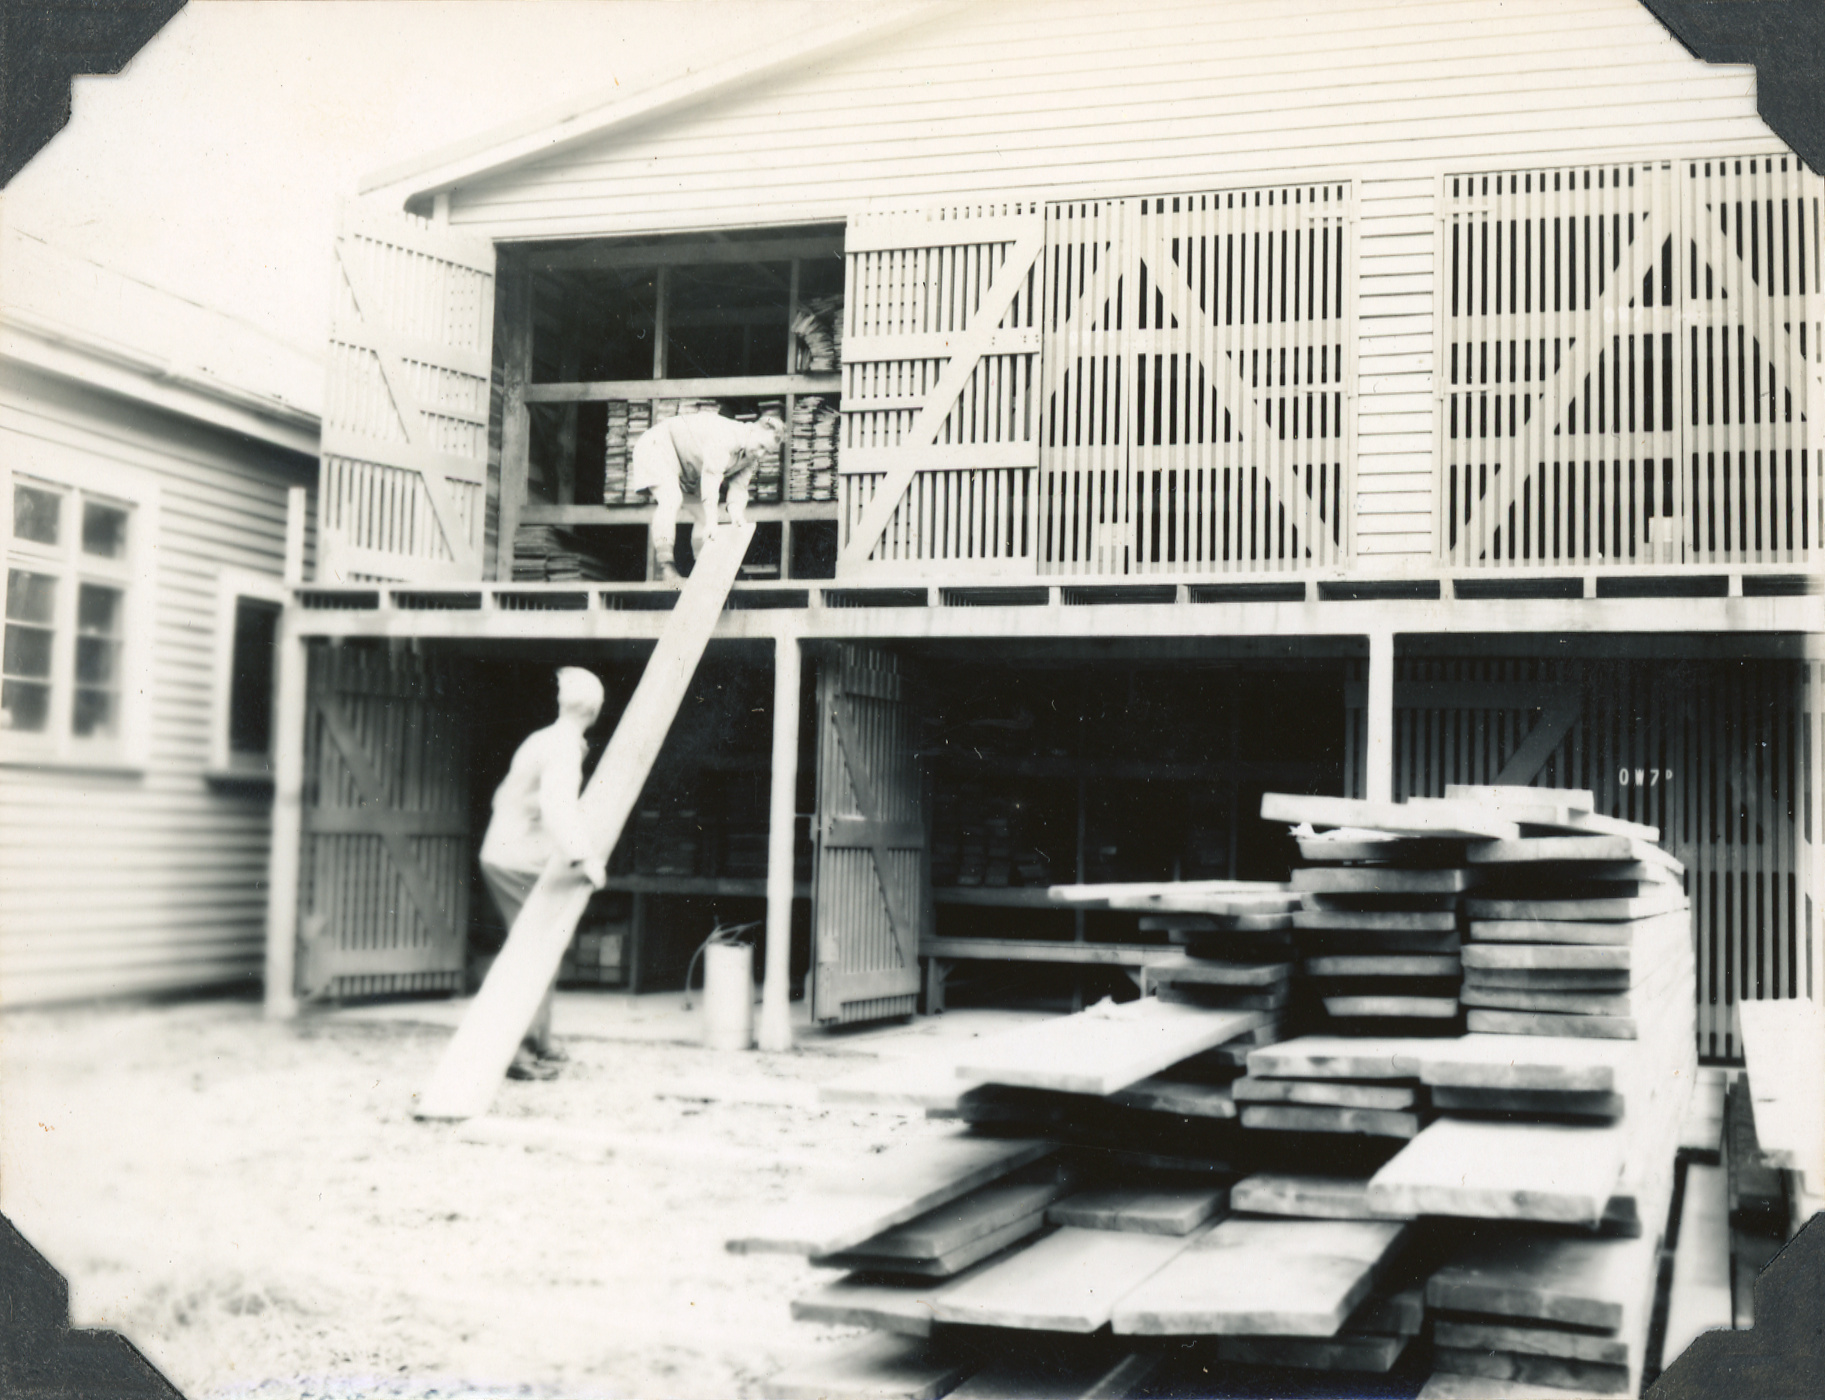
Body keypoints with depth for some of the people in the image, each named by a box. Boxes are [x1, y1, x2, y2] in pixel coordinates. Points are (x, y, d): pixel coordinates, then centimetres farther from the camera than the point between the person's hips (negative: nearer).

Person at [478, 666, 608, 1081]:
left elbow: (505, 796, 26)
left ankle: (539, 1040, 24)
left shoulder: (542, 739, 15)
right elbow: (556, 803, -33)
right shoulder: (564, 747, -15)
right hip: (520, 864, -9)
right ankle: (517, 1051, -8)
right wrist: (581, 856, -41)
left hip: (503, 855, 9)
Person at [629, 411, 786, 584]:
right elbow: (711, 476, -40)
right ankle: (664, 564, -32)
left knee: (704, 514, 5)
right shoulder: (727, 437, -35)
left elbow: (738, 487, -12)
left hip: (688, 470, 9)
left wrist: (736, 514, -35)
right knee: (671, 499, -29)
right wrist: (711, 522, -44)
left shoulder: (752, 458, -6)